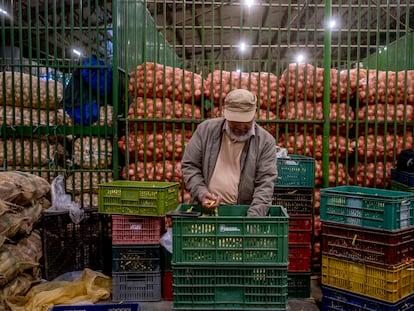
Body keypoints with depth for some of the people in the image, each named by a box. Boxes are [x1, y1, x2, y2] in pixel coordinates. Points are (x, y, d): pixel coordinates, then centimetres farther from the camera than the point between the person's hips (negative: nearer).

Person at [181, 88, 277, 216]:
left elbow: (265, 183, -6)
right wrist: (201, 193, -7)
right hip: (204, 209, 0)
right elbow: (189, 165, 7)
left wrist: (254, 216, -18)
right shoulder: (206, 129, 3)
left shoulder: (266, 141, -1)